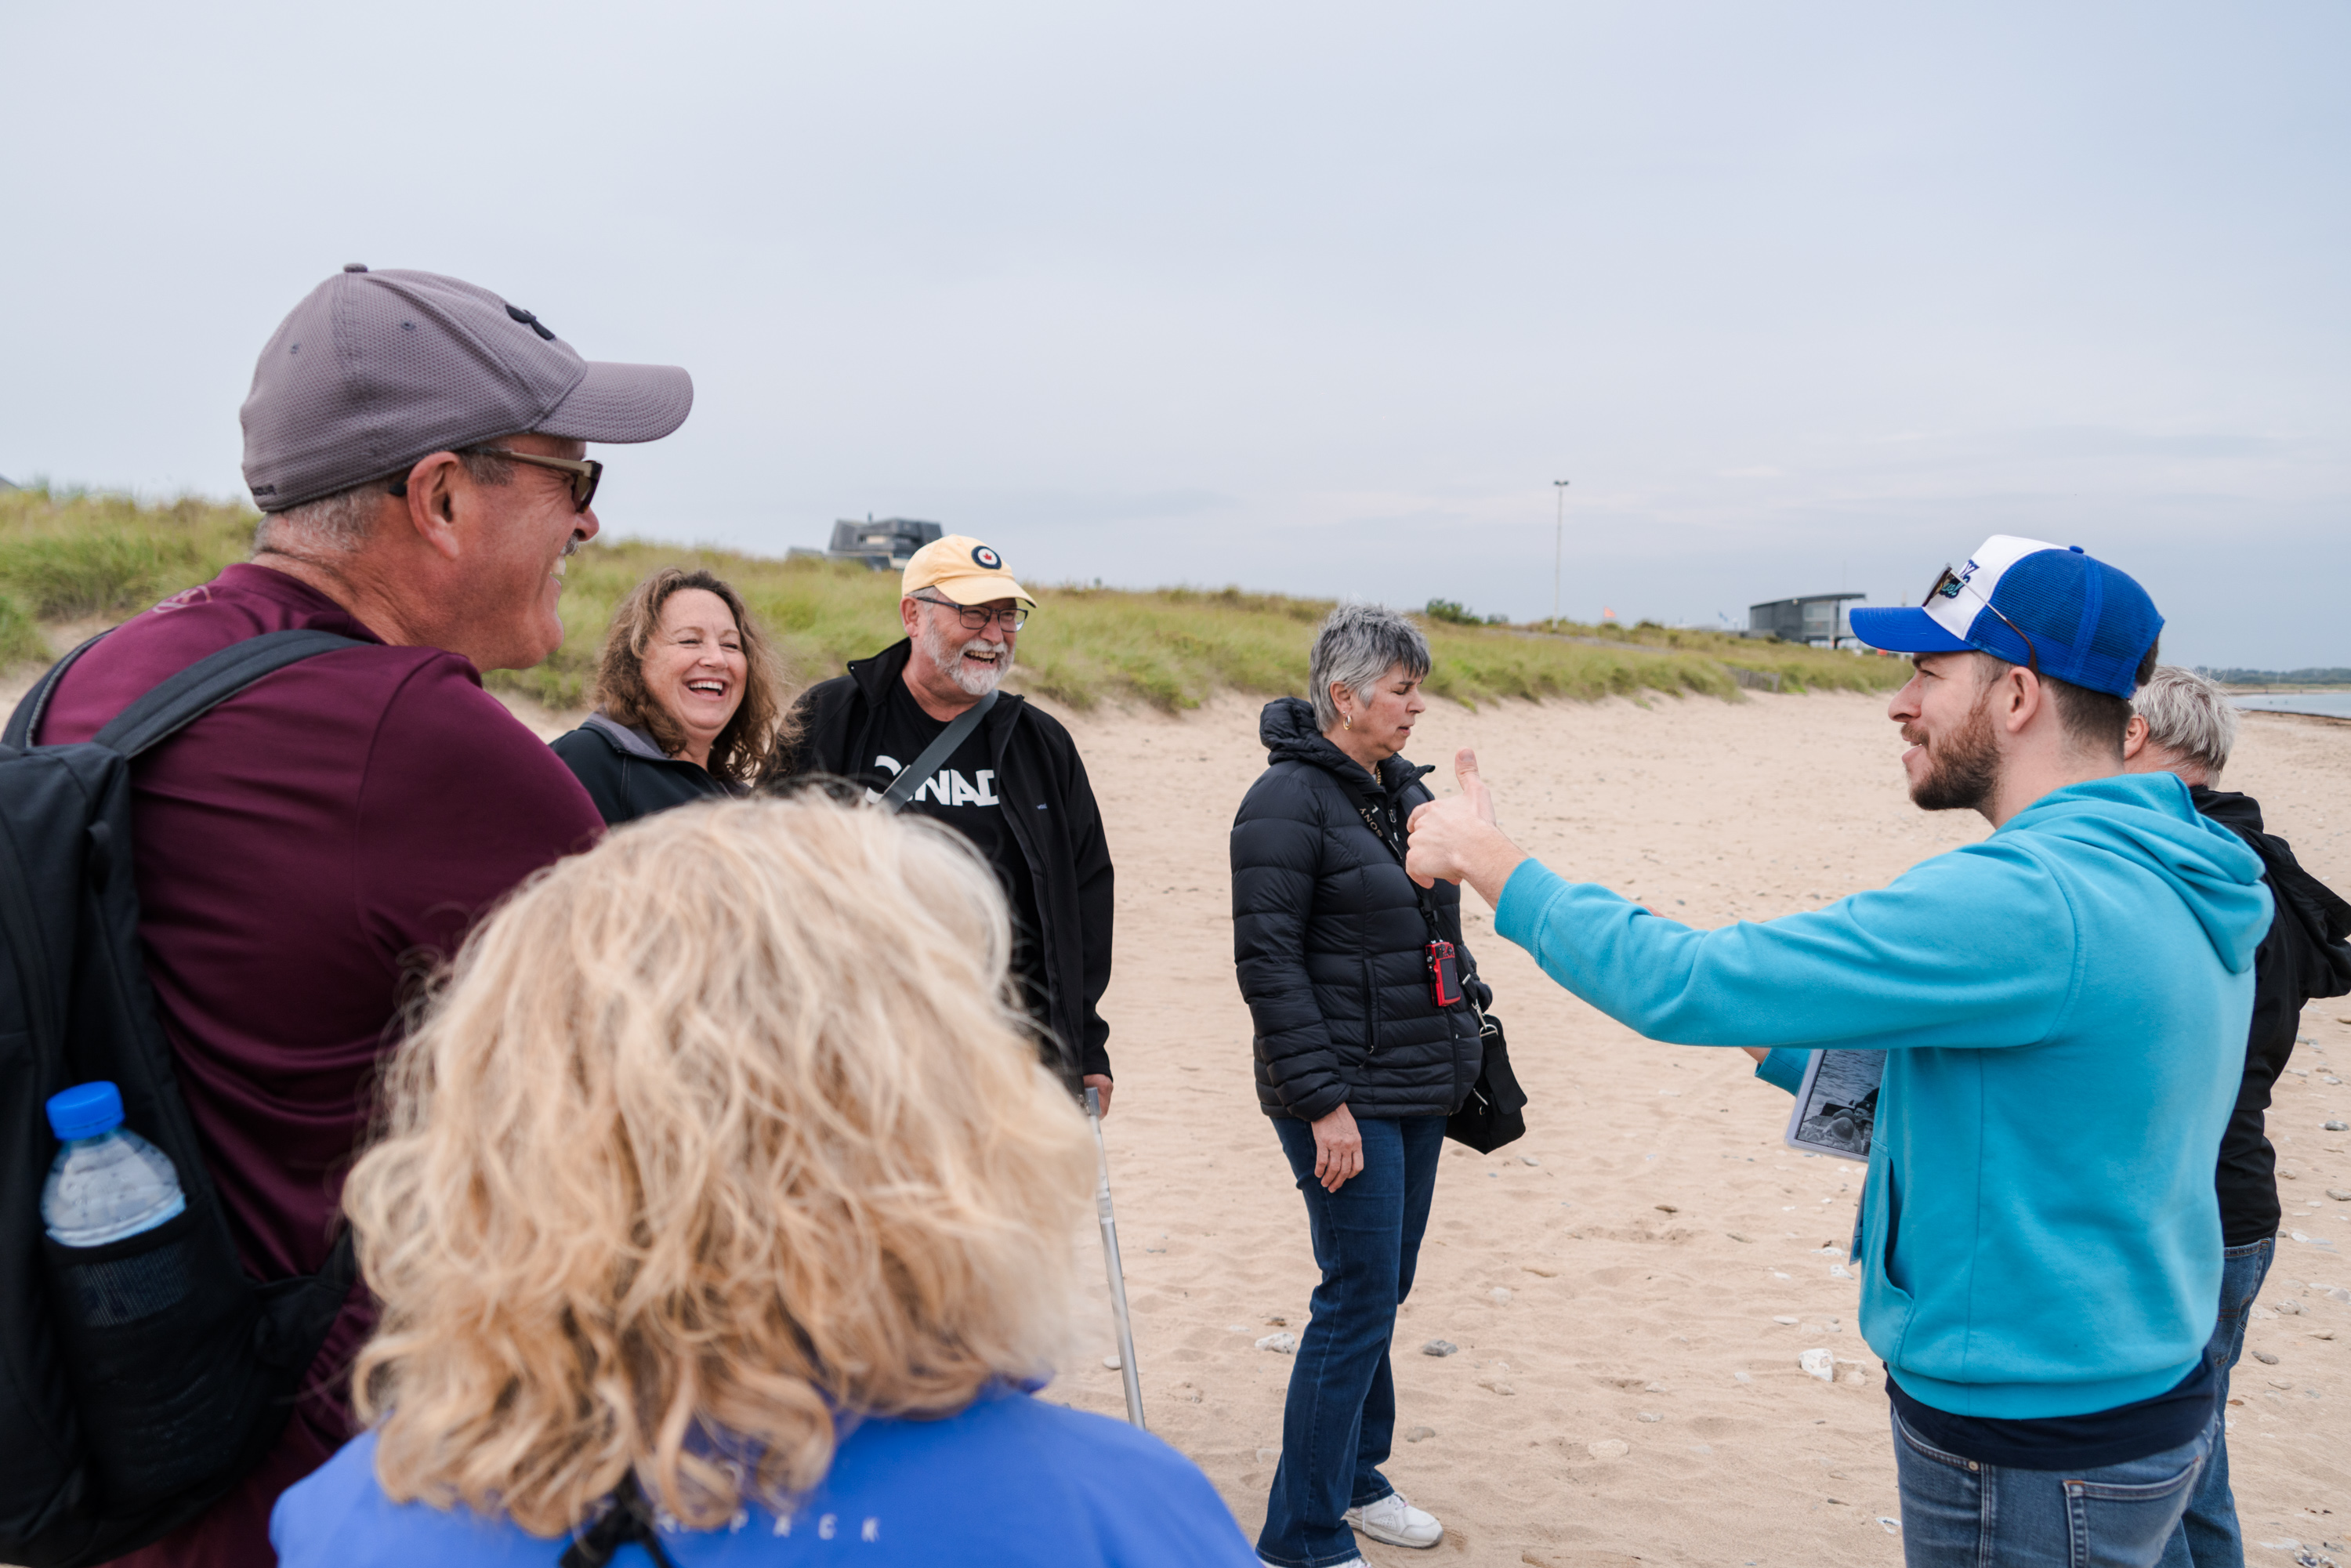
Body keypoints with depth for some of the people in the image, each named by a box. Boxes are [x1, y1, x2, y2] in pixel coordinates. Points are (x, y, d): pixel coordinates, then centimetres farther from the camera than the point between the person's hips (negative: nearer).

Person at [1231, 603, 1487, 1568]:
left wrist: (1462, 1053, 17)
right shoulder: (1289, 800, -15)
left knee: (1382, 1289, 17)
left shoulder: (1402, 791, 11)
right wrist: (1322, 1102, -20)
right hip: (1347, 1098, -8)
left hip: (1418, 1089, 8)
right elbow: (1267, 962, -18)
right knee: (1358, 1304, -3)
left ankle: (1353, 1478, 34)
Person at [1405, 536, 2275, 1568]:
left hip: (2029, 1466, -9)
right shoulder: (2171, 885, 5)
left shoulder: (2026, 900, -28)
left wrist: (1488, 859, -16)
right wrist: (1774, 1040, 10)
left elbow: (1686, 984, -27)